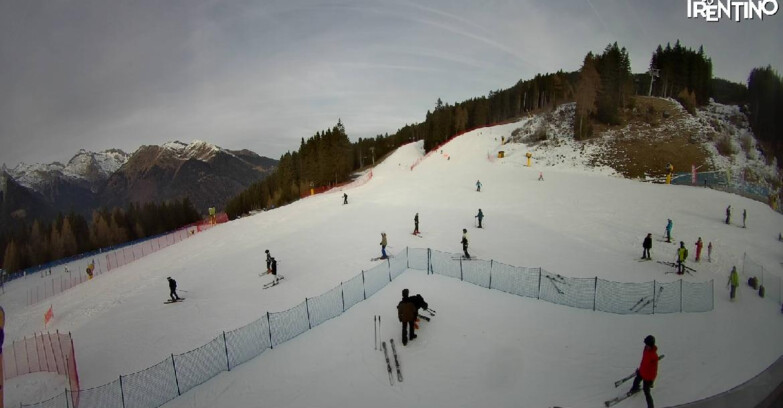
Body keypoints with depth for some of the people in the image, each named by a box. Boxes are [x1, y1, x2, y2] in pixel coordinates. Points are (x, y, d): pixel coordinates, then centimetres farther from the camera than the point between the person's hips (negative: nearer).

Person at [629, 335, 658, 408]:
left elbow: (654, 369, -25)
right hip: (641, 372, 8)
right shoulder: (646, 348, -13)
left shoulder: (654, 356, -37)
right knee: (636, 380, 33)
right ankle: (635, 388, 64)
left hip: (648, 376, -8)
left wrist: (651, 380, -17)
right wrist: (639, 368, 17)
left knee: (646, 392, 4)